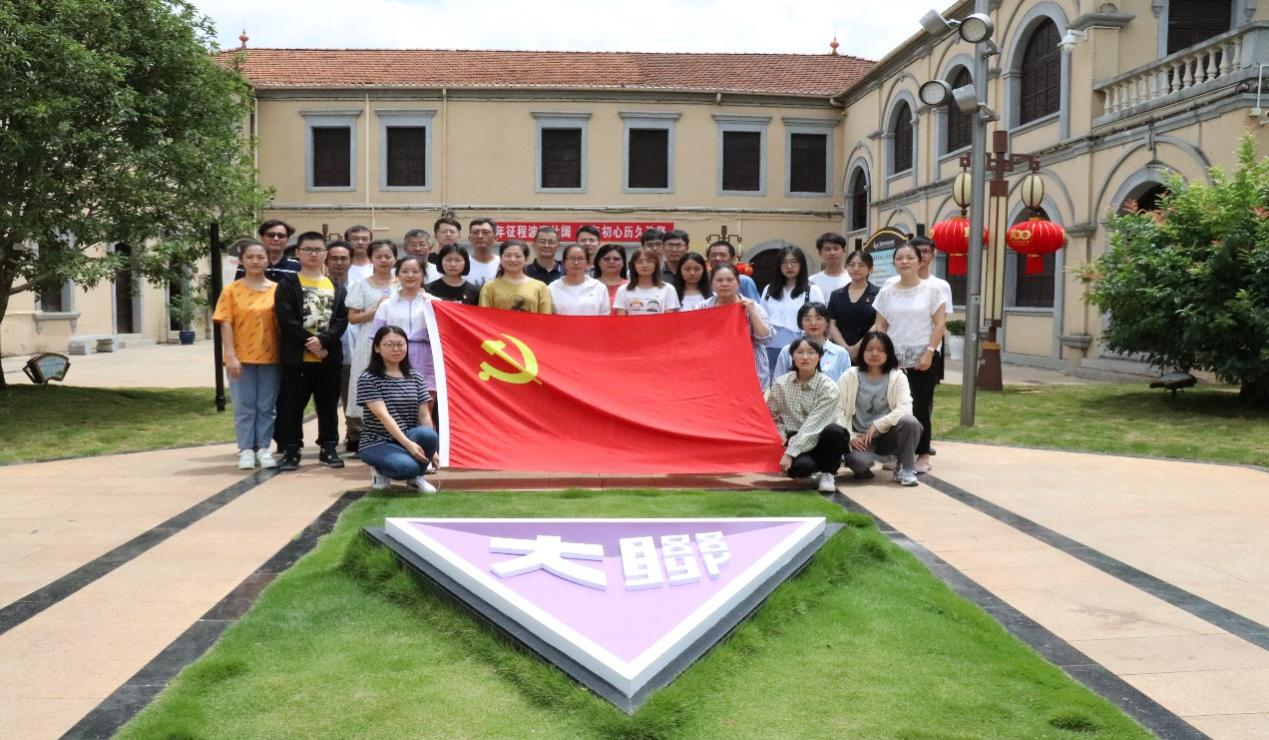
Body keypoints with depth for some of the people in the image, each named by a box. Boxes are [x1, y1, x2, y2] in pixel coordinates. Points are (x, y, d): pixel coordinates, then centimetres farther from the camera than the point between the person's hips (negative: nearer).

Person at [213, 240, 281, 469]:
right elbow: (226, 324, -3)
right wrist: (231, 356, -11)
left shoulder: (277, 289, 4)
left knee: (267, 406, 6)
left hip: (270, 357, 1)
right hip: (241, 358, -1)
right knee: (244, 406, 4)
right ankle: (246, 450, 11)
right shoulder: (232, 290, 0)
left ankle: (263, 448, 16)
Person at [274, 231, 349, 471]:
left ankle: (329, 448, 18)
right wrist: (309, 343, -14)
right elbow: (286, 319, -8)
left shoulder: (337, 287, 12)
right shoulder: (287, 284, 2)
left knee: (328, 405, 9)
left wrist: (323, 341, -15)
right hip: (296, 357, -2)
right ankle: (291, 450, 9)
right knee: (292, 406, 1)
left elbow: (342, 319, 1)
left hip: (329, 357, 3)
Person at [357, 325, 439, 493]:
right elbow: (383, 415, -17)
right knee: (407, 466, -35)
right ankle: (382, 472, 3)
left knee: (428, 434, -32)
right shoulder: (368, 379, -7)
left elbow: (424, 415, 4)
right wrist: (408, 443, -27)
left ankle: (416, 476, -2)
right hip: (378, 443, -4)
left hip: (410, 438, 4)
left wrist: (432, 449, -6)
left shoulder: (415, 377, 8)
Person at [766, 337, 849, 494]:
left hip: (818, 441, 0)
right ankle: (815, 468, 4)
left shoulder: (829, 387, -11)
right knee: (801, 466, -35)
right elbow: (773, 417, 10)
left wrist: (790, 453, -24)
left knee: (834, 431, -35)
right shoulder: (781, 384, -1)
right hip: (792, 440, 0)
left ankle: (827, 472, -6)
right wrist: (783, 439, -8)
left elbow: (813, 425, -18)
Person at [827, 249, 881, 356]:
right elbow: (831, 325, 6)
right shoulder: (836, 295, 13)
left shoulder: (877, 294, 2)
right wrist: (846, 348, -8)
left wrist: (856, 348, -12)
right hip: (841, 350, 3)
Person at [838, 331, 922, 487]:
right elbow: (838, 410, -7)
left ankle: (904, 469, -8)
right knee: (859, 461, -35)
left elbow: (905, 409, -17)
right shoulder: (850, 376, -3)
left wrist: (876, 425, -23)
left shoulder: (898, 376, -3)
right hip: (859, 437, -1)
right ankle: (863, 467, 5)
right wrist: (849, 437, -19)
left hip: (886, 435, 2)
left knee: (909, 421, -30)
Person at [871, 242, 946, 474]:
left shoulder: (931, 290, 1)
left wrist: (929, 353, -11)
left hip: (923, 358, -2)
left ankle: (923, 456, 8)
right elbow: (880, 327, 9)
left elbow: (940, 324, -2)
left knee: (920, 407, -3)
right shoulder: (887, 292, 8)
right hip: (894, 358, 2)